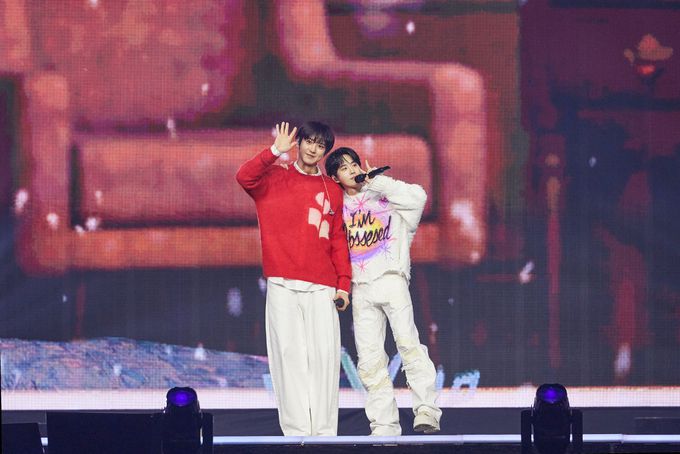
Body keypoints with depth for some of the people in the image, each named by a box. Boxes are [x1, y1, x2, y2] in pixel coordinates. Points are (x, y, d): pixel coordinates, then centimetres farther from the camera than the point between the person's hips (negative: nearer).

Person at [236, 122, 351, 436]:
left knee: (325, 356, -5)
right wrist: (275, 152, -22)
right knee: (289, 355, -5)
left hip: (321, 289, 2)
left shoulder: (332, 191, 16)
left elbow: (338, 240, 15)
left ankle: (325, 432, -4)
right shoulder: (275, 179, 10)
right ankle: (297, 431, -5)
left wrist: (343, 283, 5)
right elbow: (244, 177, -11)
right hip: (283, 287, -2)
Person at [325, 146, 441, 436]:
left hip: (390, 279, -3)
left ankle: (426, 411, -20)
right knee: (370, 358, -2)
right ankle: (384, 425, -1)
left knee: (408, 342, -17)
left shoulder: (383, 197, 8)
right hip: (360, 289, 3)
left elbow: (417, 197, -8)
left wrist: (377, 182, -7)